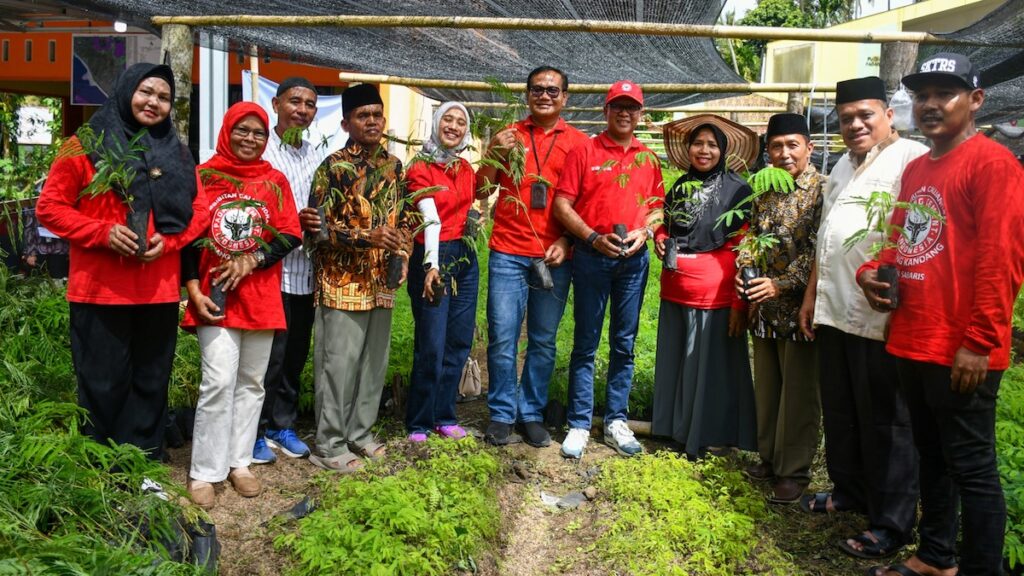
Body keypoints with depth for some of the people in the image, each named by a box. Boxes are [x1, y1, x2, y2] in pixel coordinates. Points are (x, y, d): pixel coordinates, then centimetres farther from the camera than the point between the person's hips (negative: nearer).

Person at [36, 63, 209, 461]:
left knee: (151, 383, 11)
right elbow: (50, 207, -1)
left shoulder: (177, 153, 11)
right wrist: (103, 233, -15)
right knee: (103, 384, 4)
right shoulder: (87, 145, 1)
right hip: (100, 289, -3)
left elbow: (199, 210, 10)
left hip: (159, 290, 4)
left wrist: (168, 239, -8)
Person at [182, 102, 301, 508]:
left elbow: (290, 236, 3)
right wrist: (194, 290, -8)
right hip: (215, 296, -3)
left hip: (261, 296, 3)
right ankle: (204, 472, 3)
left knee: (251, 382, 9)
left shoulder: (275, 181, 7)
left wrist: (251, 260, -12)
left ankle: (239, 463, 21)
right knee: (218, 383, -9)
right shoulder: (203, 176, 2)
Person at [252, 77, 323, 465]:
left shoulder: (318, 157, 13)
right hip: (271, 269, -6)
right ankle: (257, 430, 16)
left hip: (305, 272, 6)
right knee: (269, 355, 0)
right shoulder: (261, 151, -6)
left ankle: (283, 425, 28)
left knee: (296, 355, 14)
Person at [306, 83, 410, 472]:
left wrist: (403, 255, 2)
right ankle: (329, 444, 10)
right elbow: (317, 225, -13)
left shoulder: (393, 165, 10)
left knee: (374, 361, 13)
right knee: (339, 363, -2)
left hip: (381, 283, 6)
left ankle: (359, 432, 28)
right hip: (343, 283, -6)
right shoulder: (334, 168, -9)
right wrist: (367, 238, -23)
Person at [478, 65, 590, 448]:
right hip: (508, 254, 0)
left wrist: (566, 241, -7)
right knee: (503, 339, -1)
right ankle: (502, 415, 12)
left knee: (543, 341, 7)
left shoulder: (579, 143, 7)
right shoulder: (508, 136, 10)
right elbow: (482, 191, 8)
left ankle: (532, 414, 19)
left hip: (554, 258, 0)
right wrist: (494, 154, -7)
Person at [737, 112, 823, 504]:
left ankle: (794, 471, 17)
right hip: (764, 309, 6)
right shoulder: (763, 190, 10)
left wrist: (780, 284, -22)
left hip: (800, 308, -6)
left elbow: (819, 252, -16)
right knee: (766, 387, 16)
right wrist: (742, 272, -3)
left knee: (798, 393, 4)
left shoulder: (823, 189, -10)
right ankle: (769, 459, 31)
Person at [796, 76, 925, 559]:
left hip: (879, 317, -8)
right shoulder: (843, 166, 19)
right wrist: (811, 295, 21)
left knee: (885, 422, 2)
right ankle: (848, 491, 35)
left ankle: (892, 523, 15)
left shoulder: (911, 159, -8)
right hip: (833, 312, 8)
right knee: (840, 412, 18)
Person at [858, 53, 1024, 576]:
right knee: (932, 456, 19)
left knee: (971, 468, 2)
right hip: (912, 343, 9)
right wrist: (872, 271, 3)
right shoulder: (915, 169, 15)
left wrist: (978, 343, -20)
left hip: (962, 353, -8)